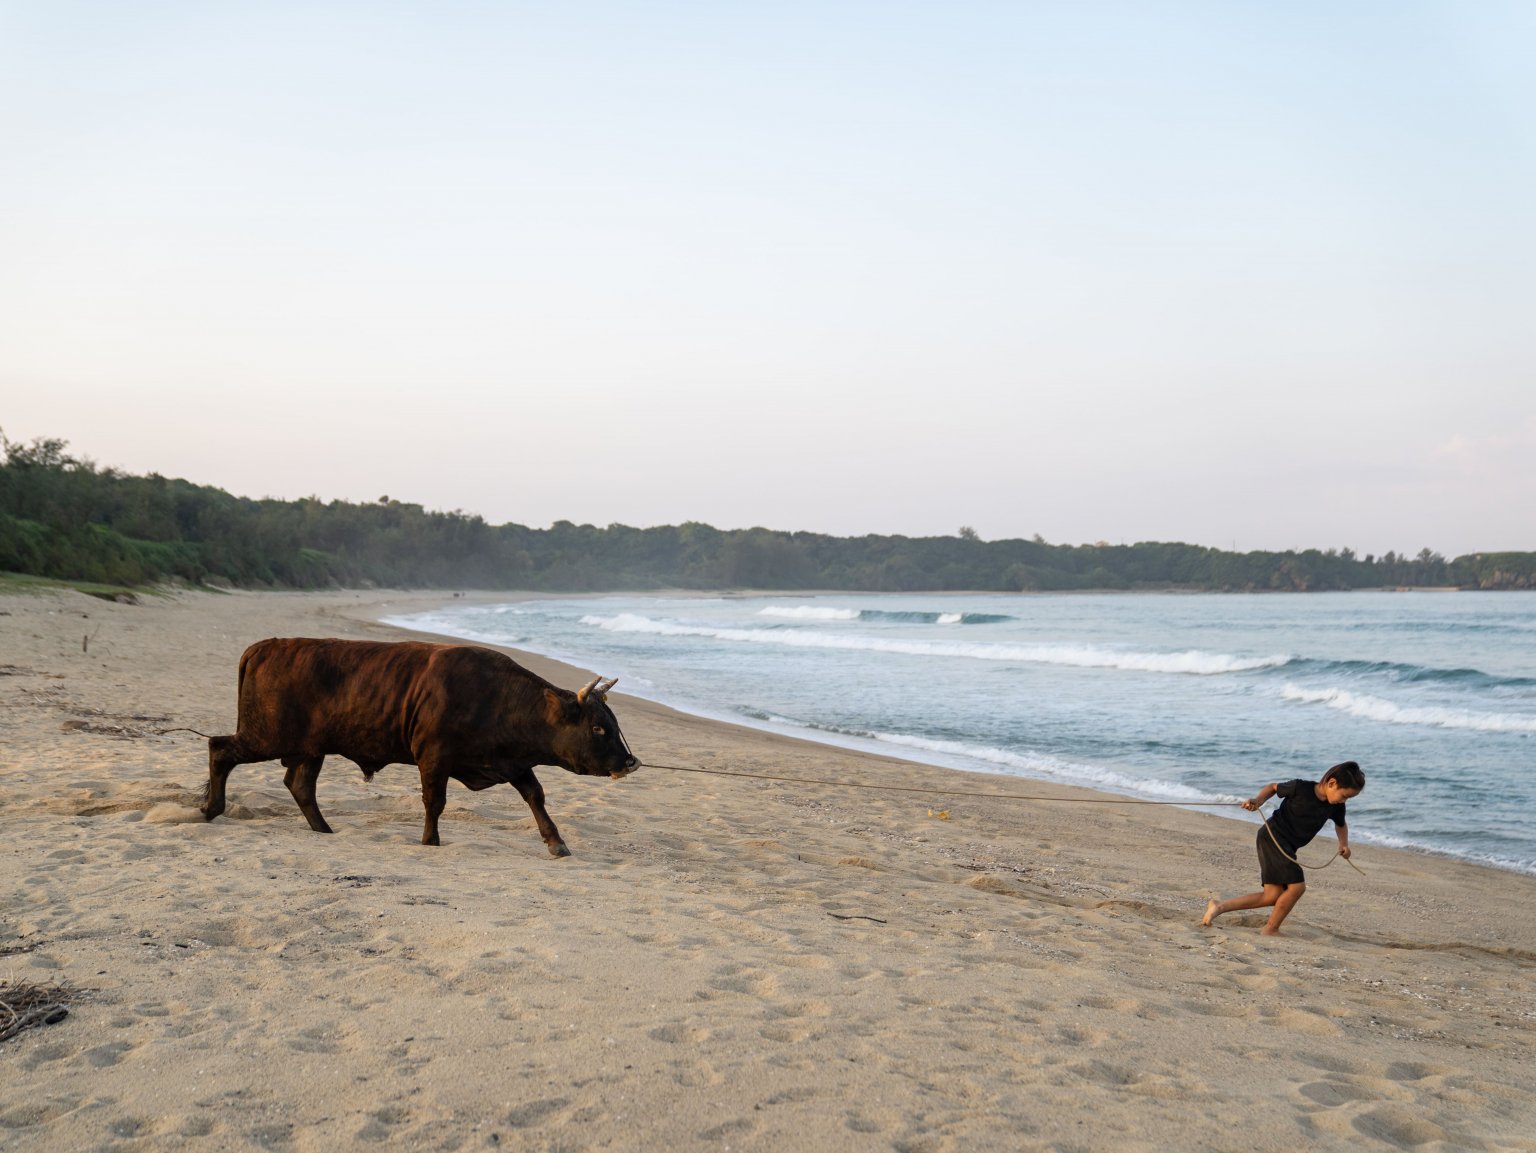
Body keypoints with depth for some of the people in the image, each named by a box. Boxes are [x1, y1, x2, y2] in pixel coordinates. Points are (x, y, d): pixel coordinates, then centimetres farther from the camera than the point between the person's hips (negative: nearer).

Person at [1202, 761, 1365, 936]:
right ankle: (1271, 929, 1)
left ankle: (1219, 906, 4)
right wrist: (1258, 800, -16)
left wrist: (1344, 843, 4)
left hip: (1288, 847, 8)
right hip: (1272, 837, -8)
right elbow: (1273, 787, 1)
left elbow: (1341, 824, 23)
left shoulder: (1336, 806, 2)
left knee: (1274, 896, 0)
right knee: (1297, 885, -16)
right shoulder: (1301, 788, -16)